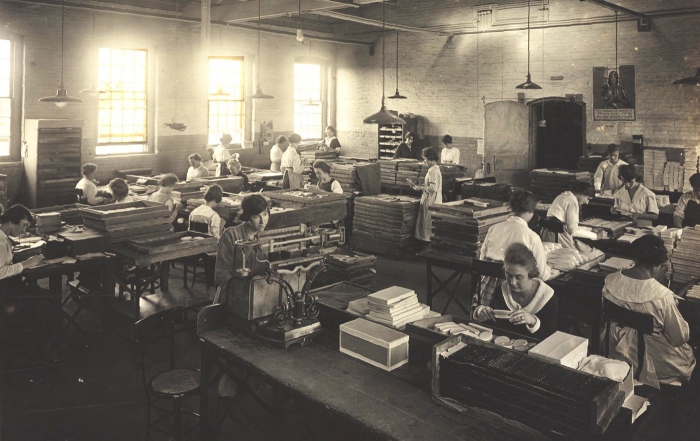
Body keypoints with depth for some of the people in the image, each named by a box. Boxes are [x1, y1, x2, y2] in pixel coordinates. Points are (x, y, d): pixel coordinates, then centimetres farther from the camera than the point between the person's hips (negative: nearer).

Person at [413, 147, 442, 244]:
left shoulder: (433, 171, -18)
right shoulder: (433, 169, 14)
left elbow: (433, 188, -26)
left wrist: (420, 187, -15)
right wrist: (418, 187, 12)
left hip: (431, 203, -10)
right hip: (429, 201, 10)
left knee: (429, 224, -3)